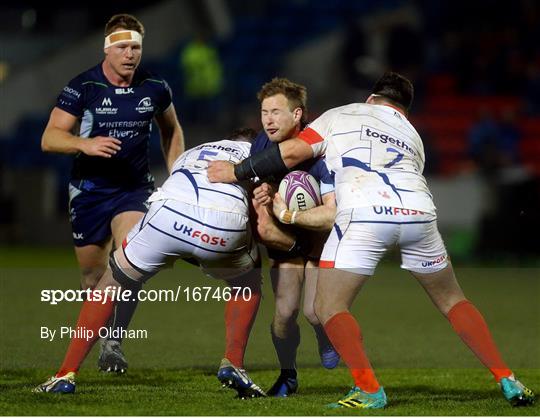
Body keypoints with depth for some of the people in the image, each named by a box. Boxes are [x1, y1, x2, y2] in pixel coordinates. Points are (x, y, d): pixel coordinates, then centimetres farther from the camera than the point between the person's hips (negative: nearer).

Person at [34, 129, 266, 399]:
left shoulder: (189, 154, 43)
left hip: (171, 214, 1)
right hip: (226, 223, -1)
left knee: (111, 283, 23)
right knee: (249, 282, 33)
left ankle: (66, 375, 20)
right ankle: (233, 364, 19)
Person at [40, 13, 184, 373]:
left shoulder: (155, 87, -4)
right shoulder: (83, 87, -12)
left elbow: (171, 131, 16)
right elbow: (50, 138, -15)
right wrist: (86, 144, -33)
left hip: (135, 188, 0)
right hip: (89, 190, 0)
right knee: (93, 278, 7)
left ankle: (114, 343, -17)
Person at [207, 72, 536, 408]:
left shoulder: (341, 115, 24)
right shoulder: (412, 135, 35)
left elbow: (292, 152, 13)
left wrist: (237, 172, 24)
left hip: (365, 212, -4)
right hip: (418, 210, 4)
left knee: (330, 307, 6)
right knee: (452, 300, 22)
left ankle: (369, 390, -10)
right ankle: (507, 381, 17)